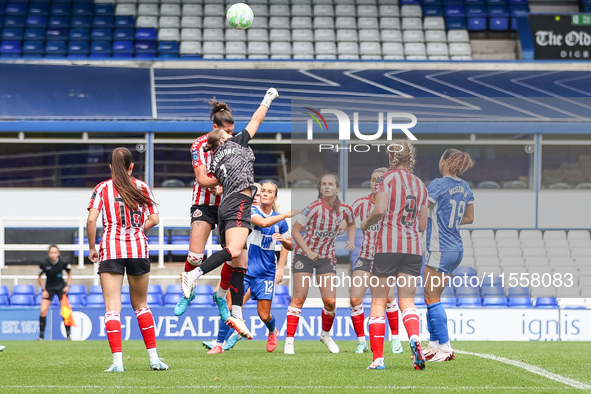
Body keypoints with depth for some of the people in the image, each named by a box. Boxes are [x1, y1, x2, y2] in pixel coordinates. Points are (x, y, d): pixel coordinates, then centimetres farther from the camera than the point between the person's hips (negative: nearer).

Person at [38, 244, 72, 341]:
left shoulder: (63, 263, -15)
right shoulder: (44, 264, -15)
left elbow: (69, 273, 5)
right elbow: (39, 277, 2)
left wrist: (68, 286, -4)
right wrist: (44, 290, -4)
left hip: (61, 287, 0)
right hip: (49, 288, 0)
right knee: (43, 311, -10)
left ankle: (68, 335, 3)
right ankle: (41, 335, -2)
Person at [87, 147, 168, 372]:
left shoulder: (102, 188, 4)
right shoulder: (142, 187, 9)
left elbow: (91, 220, -6)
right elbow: (154, 219, 6)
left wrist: (92, 248, 4)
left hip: (110, 250, -2)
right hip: (138, 250, 2)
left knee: (112, 307, -3)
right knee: (140, 304, 16)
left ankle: (117, 361, -16)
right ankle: (153, 358, 15)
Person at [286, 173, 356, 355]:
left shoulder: (345, 209, -7)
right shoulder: (314, 208, -19)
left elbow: (351, 224, 17)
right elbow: (295, 230, -11)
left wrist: (351, 240, -1)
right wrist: (308, 252, -19)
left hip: (327, 258, 3)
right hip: (305, 254, -3)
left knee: (330, 301, -4)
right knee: (299, 297, -8)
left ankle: (326, 334, 22)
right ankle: (289, 340, -4)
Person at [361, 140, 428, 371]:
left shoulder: (387, 179, -2)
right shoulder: (420, 184, 14)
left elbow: (380, 210, -16)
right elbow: (422, 225, 14)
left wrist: (366, 224, 3)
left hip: (387, 245, -4)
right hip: (413, 247, 4)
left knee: (378, 301, 3)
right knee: (407, 301, 4)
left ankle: (378, 358, -1)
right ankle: (414, 338, -28)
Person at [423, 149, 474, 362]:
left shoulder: (438, 185, -13)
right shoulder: (465, 188, 10)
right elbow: (468, 218, 18)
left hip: (439, 250, -8)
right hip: (456, 249, 8)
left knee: (432, 299, -4)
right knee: (432, 298, 15)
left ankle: (445, 348, -8)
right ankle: (434, 344, 15)